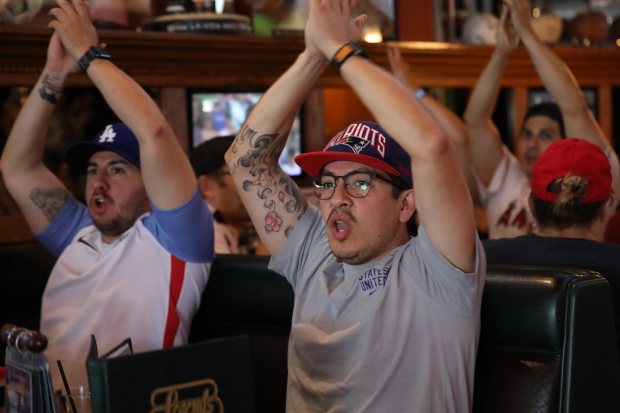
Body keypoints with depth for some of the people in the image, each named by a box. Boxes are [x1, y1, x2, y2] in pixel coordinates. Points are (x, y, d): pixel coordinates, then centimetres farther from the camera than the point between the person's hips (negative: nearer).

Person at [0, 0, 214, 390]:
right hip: (47, 403, 5)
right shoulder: (78, 236, 20)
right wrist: (54, 74, 11)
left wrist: (89, 54, -2)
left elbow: (153, 133, -12)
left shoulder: (173, 238, 1)